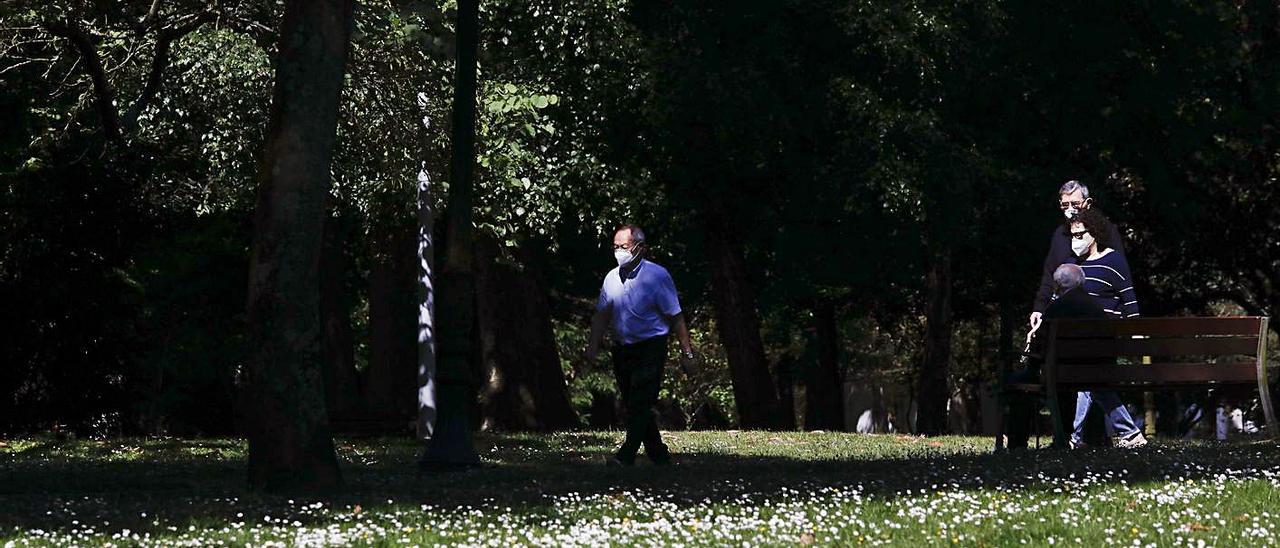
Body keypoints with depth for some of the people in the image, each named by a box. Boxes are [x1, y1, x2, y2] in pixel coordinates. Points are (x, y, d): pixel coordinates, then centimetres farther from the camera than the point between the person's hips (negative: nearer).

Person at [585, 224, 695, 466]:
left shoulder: (657, 276, -9)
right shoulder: (612, 278, 7)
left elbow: (675, 316, -7)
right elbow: (602, 314, 14)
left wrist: (685, 348, -9)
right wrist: (593, 344, 4)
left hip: (650, 348, -6)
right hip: (622, 348, 6)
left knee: (640, 403, -14)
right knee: (632, 404, 9)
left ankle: (626, 455, -19)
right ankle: (659, 454, 19)